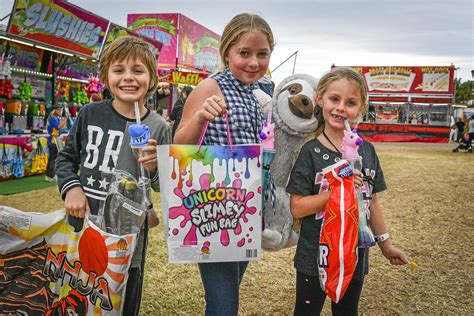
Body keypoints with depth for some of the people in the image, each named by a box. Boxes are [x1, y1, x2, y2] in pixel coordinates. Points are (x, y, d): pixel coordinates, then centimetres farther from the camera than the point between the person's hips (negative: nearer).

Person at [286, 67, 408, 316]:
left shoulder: (367, 150, 0)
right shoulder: (311, 152, -14)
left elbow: (372, 201, 10)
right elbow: (297, 208, -16)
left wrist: (385, 244, 16)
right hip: (315, 257, -4)